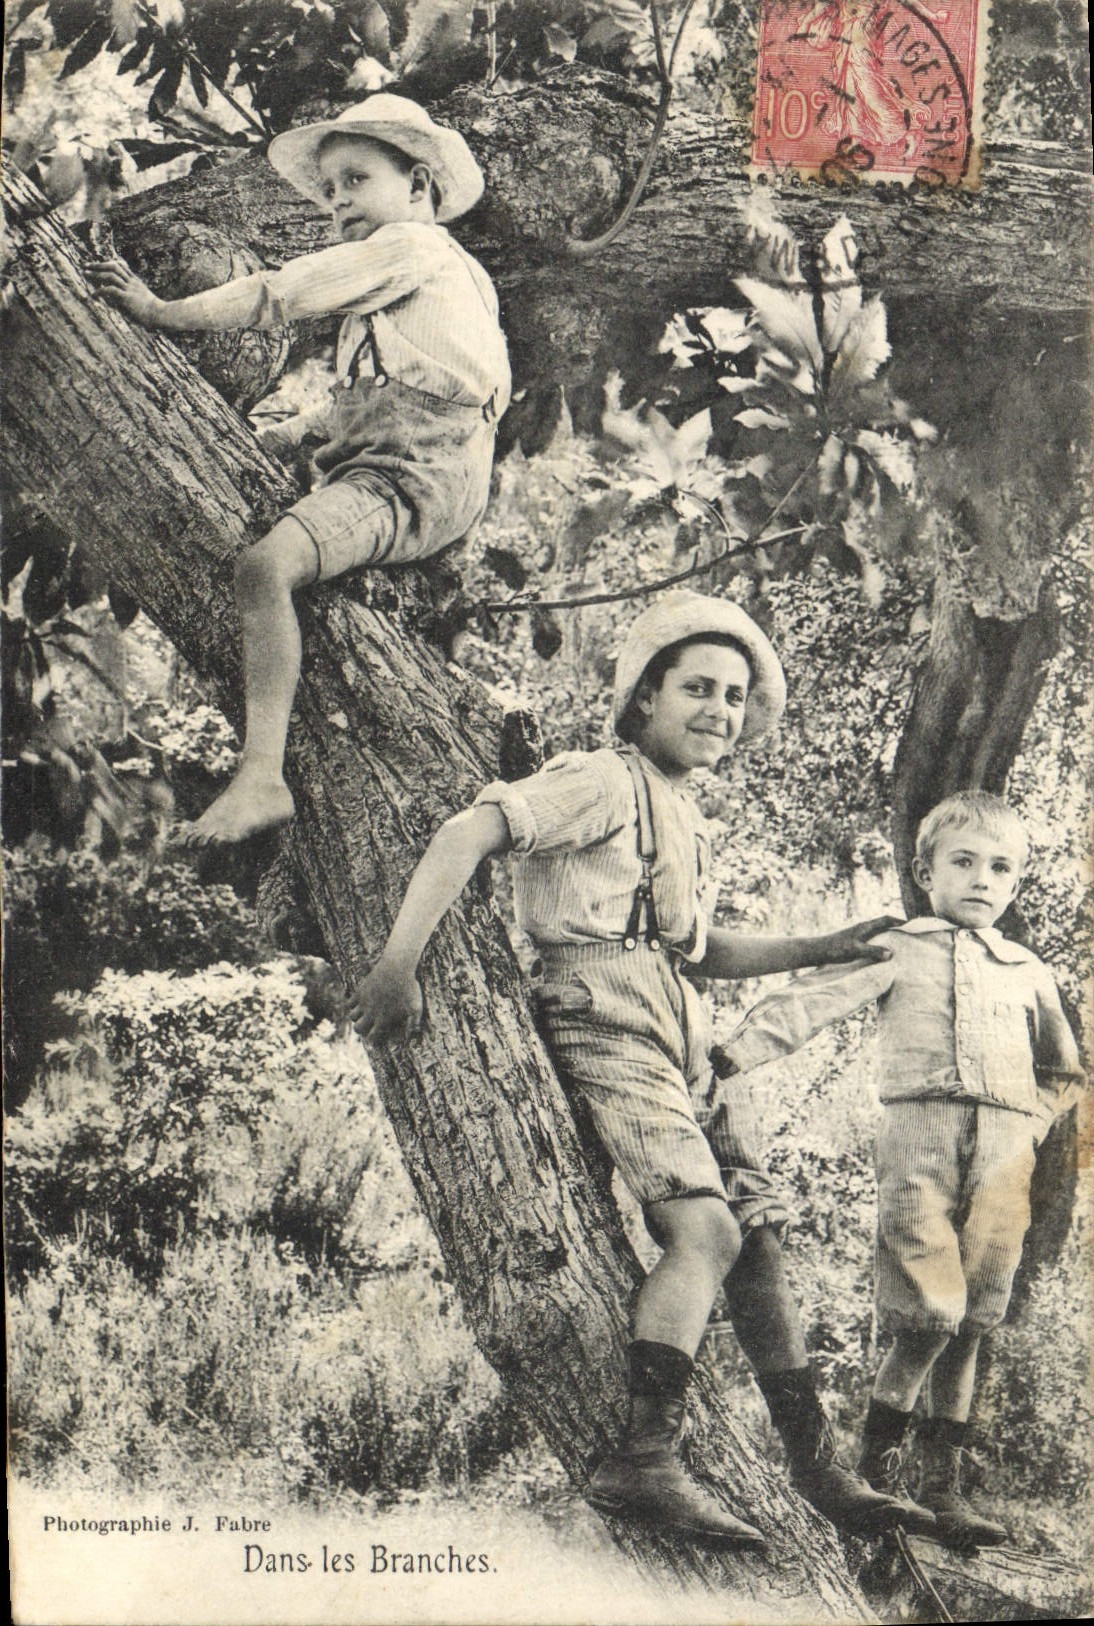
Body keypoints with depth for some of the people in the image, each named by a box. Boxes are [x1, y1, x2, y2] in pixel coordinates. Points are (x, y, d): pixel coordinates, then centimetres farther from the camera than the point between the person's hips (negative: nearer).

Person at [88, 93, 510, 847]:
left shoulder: (409, 245, 0)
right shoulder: (450, 268, 30)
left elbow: (276, 295, -6)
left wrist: (163, 311, -2)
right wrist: (302, 430, 18)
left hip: (416, 479, -11)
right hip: (378, 468, 11)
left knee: (263, 565, -30)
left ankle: (262, 776, -36)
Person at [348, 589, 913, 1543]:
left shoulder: (685, 819, 25)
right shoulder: (606, 782, -3)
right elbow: (467, 834, -14)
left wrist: (822, 951, 31)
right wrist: (399, 963, -23)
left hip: (681, 1044, 9)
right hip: (607, 1025, -9)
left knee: (760, 1233, 4)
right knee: (705, 1229, -22)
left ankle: (816, 1465, 11)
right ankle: (644, 1463, -22)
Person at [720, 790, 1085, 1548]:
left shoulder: (1030, 973, 22)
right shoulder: (897, 951, 11)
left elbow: (1063, 1072, 31)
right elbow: (810, 1001, 2)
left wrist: (1029, 1124, 14)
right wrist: (731, 1055, -8)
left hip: (1004, 1150, 4)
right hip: (920, 1133, -4)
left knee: (971, 1320, 3)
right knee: (930, 1312, -12)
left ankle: (944, 1480, 12)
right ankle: (878, 1461, 5)